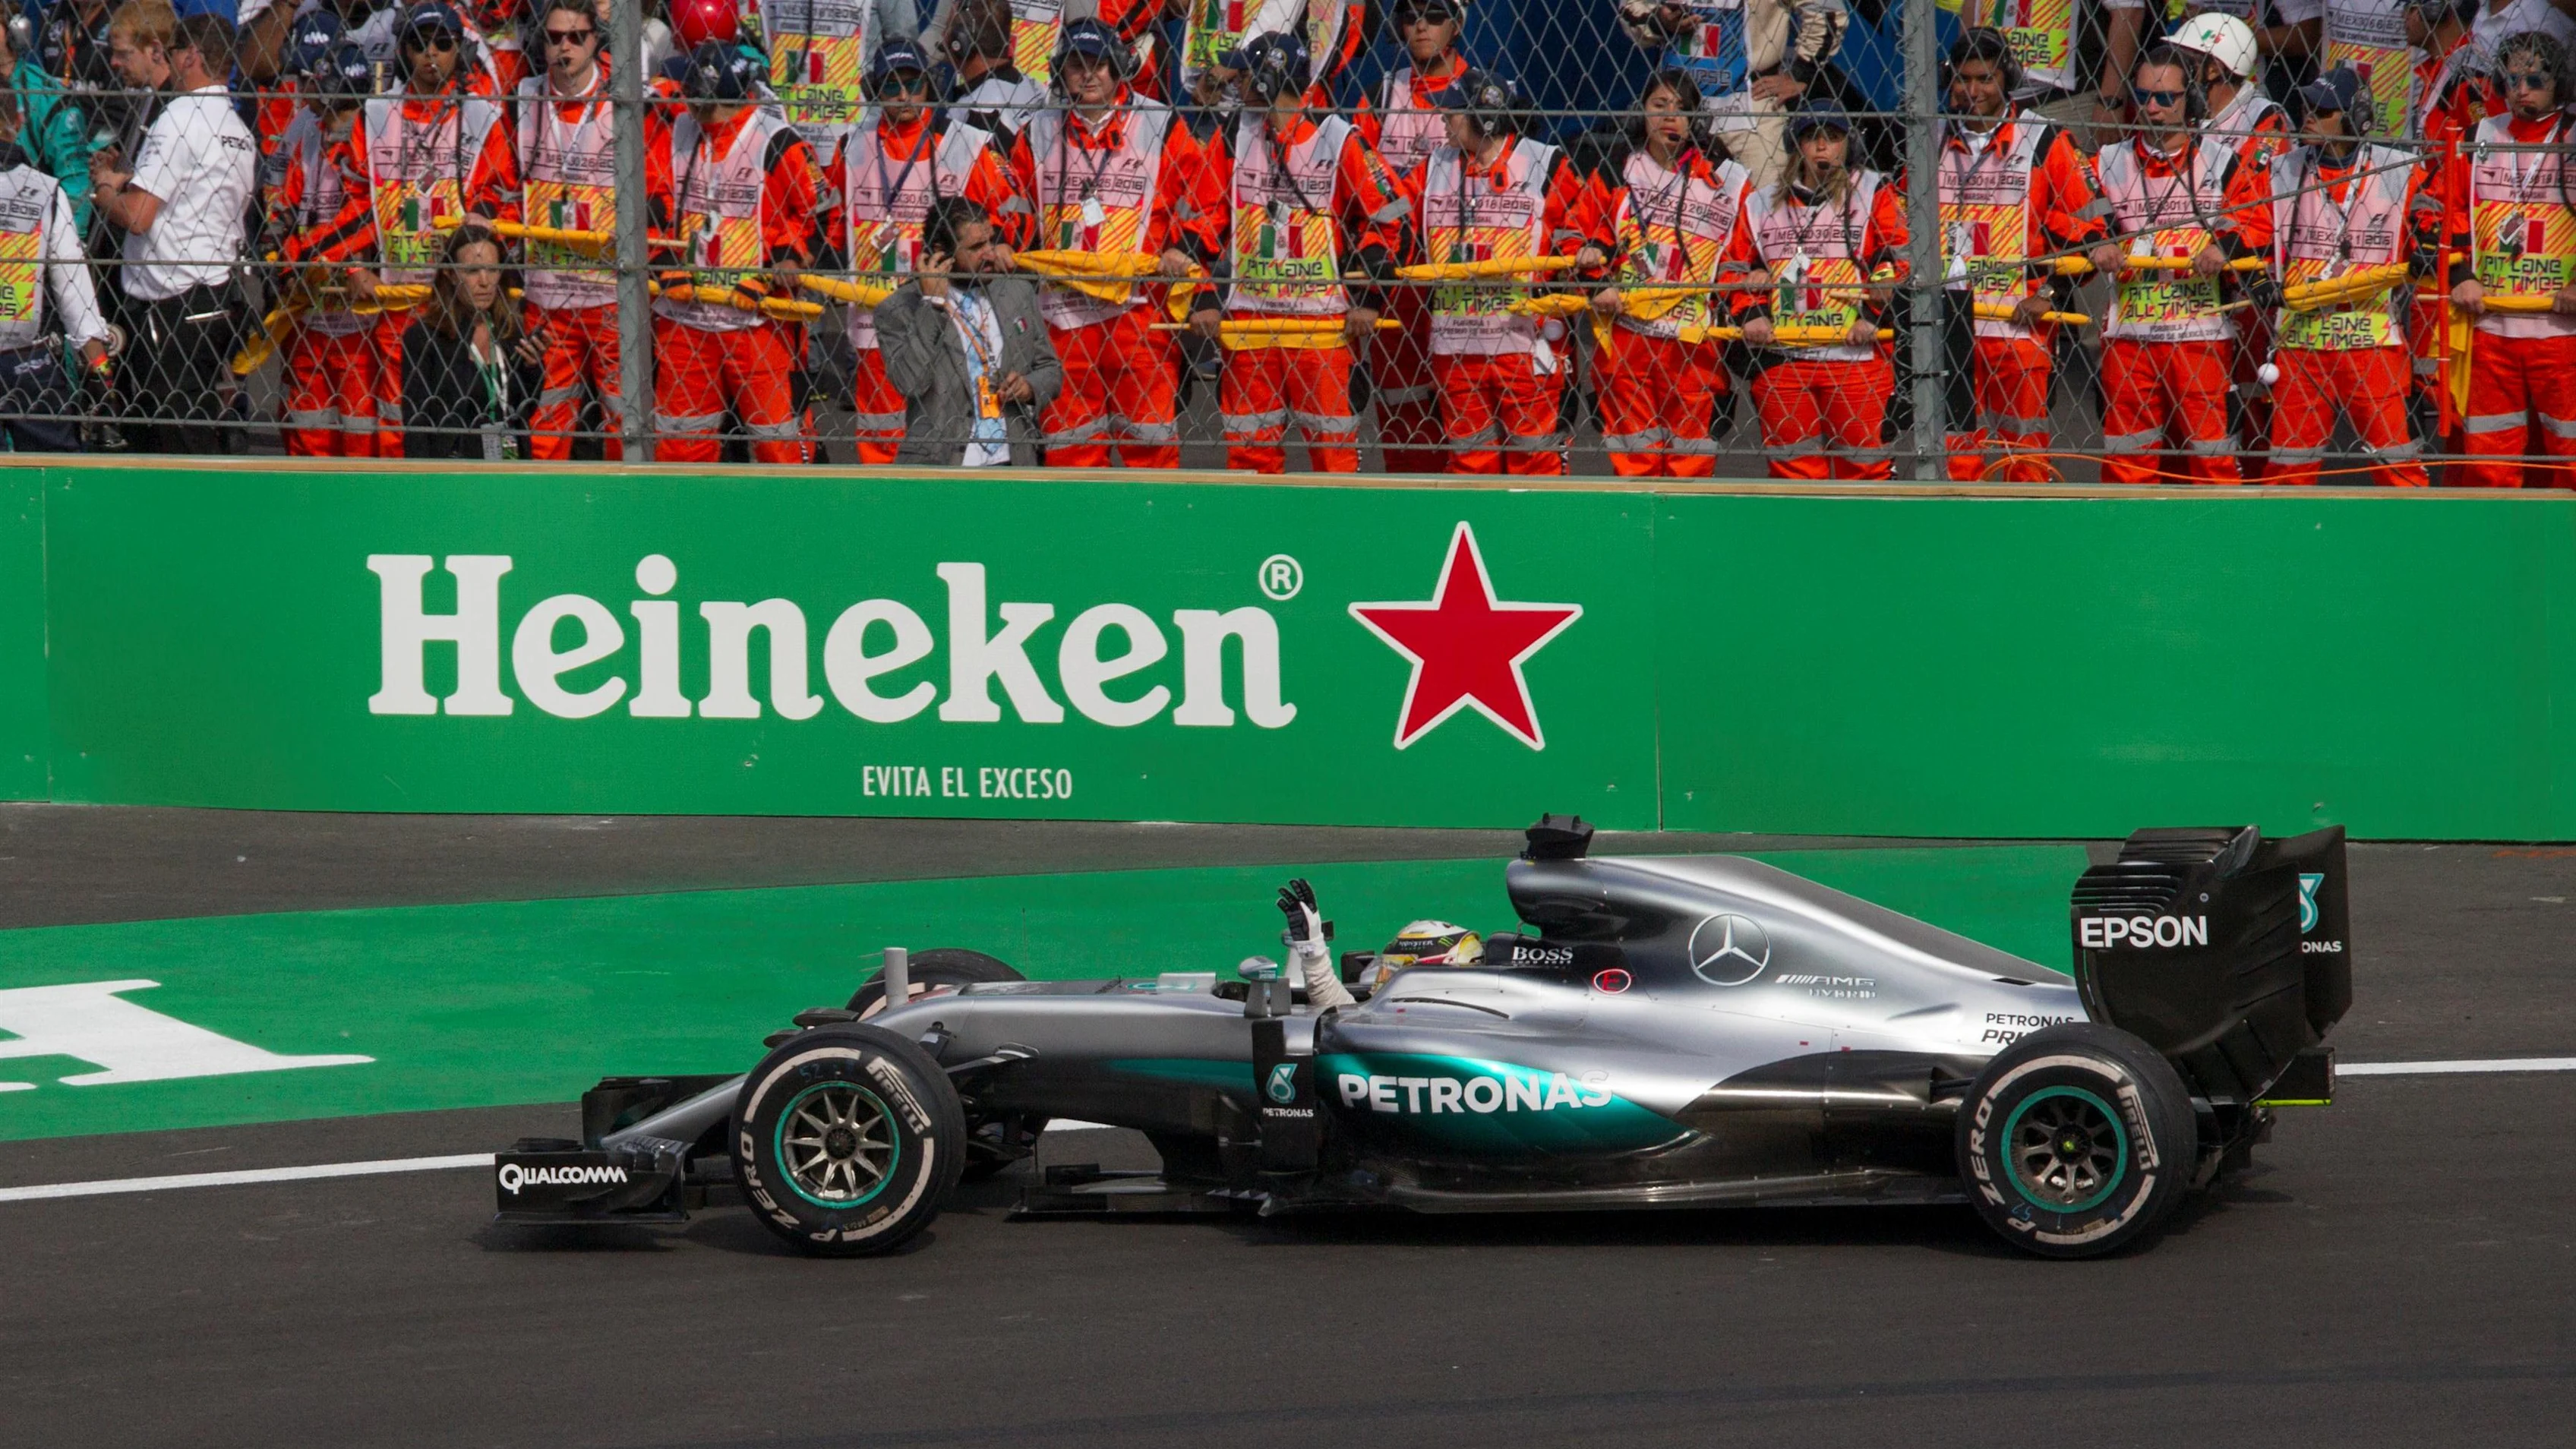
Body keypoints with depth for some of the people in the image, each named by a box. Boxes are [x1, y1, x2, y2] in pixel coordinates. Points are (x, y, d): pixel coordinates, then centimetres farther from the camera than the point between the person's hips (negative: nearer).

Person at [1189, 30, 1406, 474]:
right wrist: (1206, 298, 2)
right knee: (1249, 444, 4)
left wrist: (1368, 299, -6)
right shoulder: (1234, 140, 10)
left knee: (1332, 440, -4)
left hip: (1324, 320, -4)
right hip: (1248, 316, 4)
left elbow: (1389, 217, -1)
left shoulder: (1338, 141, -3)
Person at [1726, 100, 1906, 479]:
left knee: (1862, 466, -5)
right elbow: (1741, 267, 19)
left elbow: (1895, 261, -1)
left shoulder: (1873, 193, 6)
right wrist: (1750, 315, 2)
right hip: (1781, 358, 3)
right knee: (1793, 468, 2)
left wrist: (1871, 314, -12)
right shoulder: (1762, 203, 17)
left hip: (1856, 353, -3)